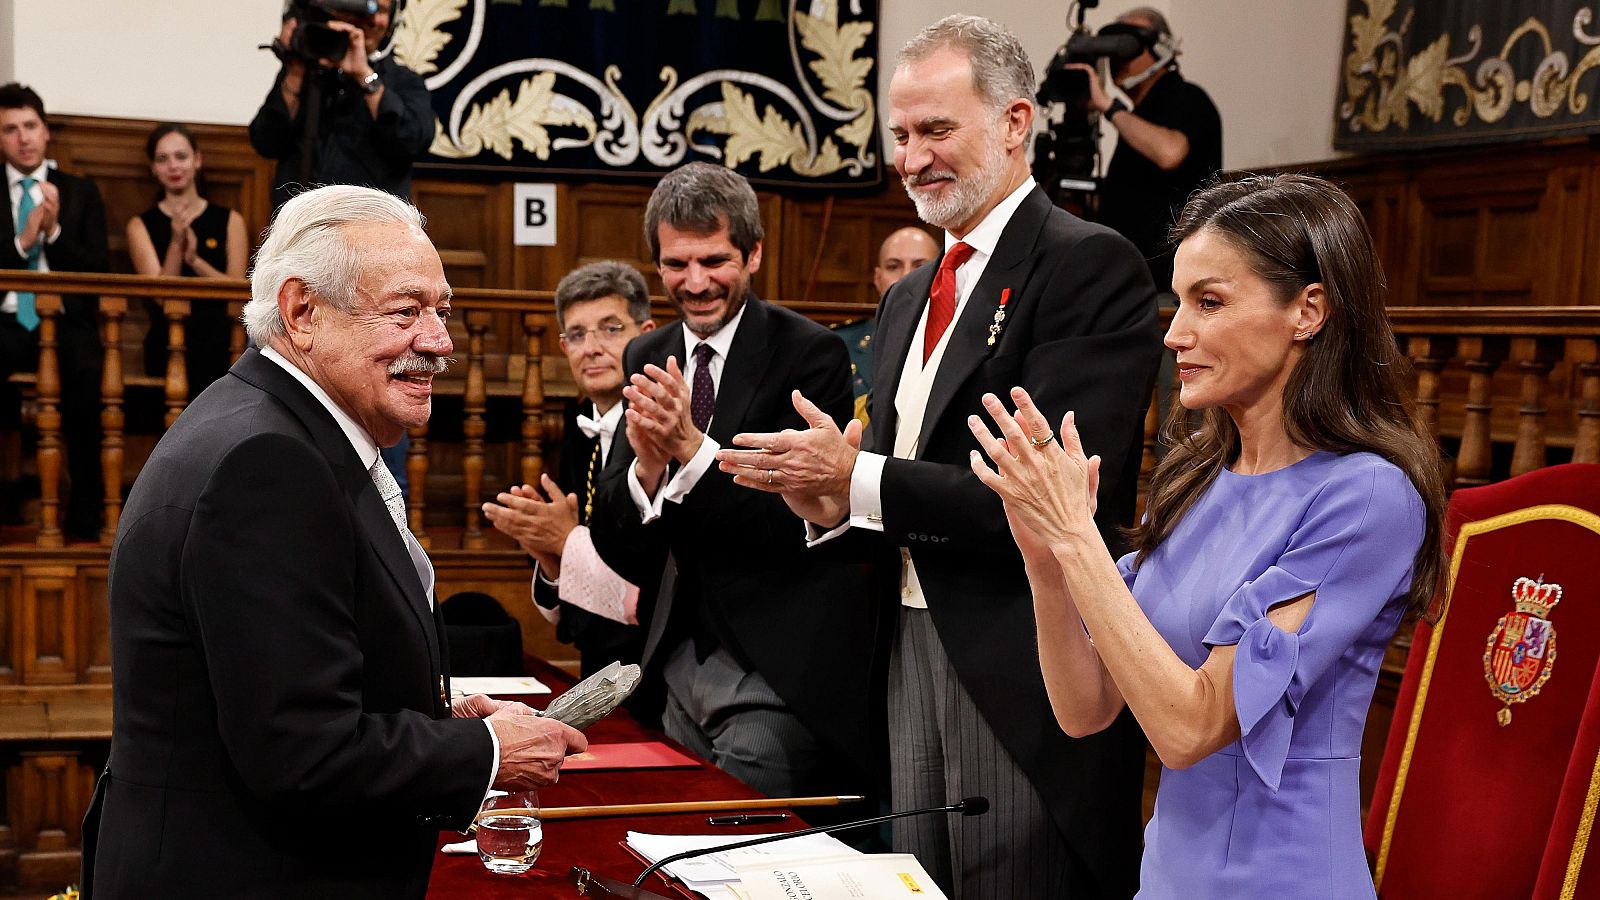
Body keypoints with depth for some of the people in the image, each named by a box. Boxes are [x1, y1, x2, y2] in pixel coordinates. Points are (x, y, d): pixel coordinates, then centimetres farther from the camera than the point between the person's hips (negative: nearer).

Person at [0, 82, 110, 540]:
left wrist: (54, 231, -9)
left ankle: (86, 515, -25)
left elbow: (99, 273, 6)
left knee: (88, 378, -34)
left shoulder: (81, 192, 14)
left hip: (66, 323, 0)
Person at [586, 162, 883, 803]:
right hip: (685, 659, 6)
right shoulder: (646, 360, 6)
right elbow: (614, 546, 2)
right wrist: (646, 467, -19)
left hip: (779, 674, -5)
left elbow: (807, 518, -18)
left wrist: (693, 448, -27)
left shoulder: (810, 352, -11)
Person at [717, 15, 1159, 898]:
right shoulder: (908, 298, 16)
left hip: (1025, 670, -7)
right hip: (911, 652, 8)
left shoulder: (1091, 265, -11)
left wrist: (858, 480, -18)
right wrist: (833, 507, -4)